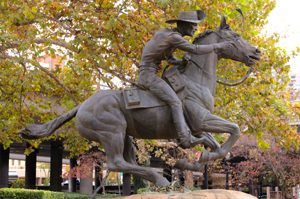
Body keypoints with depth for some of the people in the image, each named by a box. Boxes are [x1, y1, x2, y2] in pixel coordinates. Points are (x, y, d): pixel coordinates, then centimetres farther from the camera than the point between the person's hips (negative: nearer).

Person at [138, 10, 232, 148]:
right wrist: (217, 46, -8)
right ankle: (185, 139, -25)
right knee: (175, 102, -19)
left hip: (147, 75, 11)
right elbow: (196, 50, -18)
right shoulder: (174, 37, -15)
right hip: (149, 75, -11)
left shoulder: (167, 33, 15)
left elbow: (170, 59, 21)